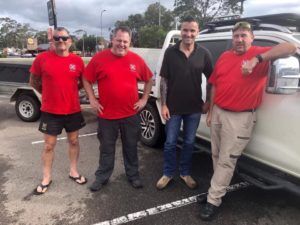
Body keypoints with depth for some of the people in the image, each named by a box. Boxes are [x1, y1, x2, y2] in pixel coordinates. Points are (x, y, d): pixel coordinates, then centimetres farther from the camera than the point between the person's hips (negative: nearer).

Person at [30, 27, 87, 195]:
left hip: (73, 110, 2)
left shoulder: (78, 61, -2)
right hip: (50, 111, -2)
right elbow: (33, 81, 5)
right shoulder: (42, 59, -7)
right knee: (49, 145, 8)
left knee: (74, 141, 14)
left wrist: (68, 91, 6)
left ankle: (74, 172, 33)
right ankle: (47, 178, 24)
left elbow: (83, 82, 12)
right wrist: (50, 92, 6)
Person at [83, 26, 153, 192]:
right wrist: (92, 99, -3)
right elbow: (86, 79, 4)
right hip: (107, 114, -1)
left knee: (131, 147, 15)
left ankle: (133, 175, 31)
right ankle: (102, 177, 30)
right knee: (106, 148, 13)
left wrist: (144, 99, 4)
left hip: (131, 114, 1)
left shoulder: (136, 59, -1)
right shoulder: (99, 58, -5)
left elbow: (149, 80, 11)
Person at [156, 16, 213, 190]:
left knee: (189, 143, 14)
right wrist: (163, 104, -7)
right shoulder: (171, 52, -5)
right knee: (170, 143, 9)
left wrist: (208, 102, 2)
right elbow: (164, 80, -3)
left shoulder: (204, 54, -3)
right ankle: (168, 173, 28)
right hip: (174, 107, -1)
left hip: (194, 108, 1)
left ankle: (185, 173, 32)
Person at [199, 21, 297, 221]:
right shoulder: (224, 57, 9)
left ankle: (213, 200, 12)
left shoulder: (260, 54, -7)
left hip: (240, 117, -6)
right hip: (218, 112, 6)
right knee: (217, 155, 17)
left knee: (227, 160, 1)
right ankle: (221, 184, 37)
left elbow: (290, 48, -23)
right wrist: (210, 111, 13)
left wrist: (257, 59, -34)